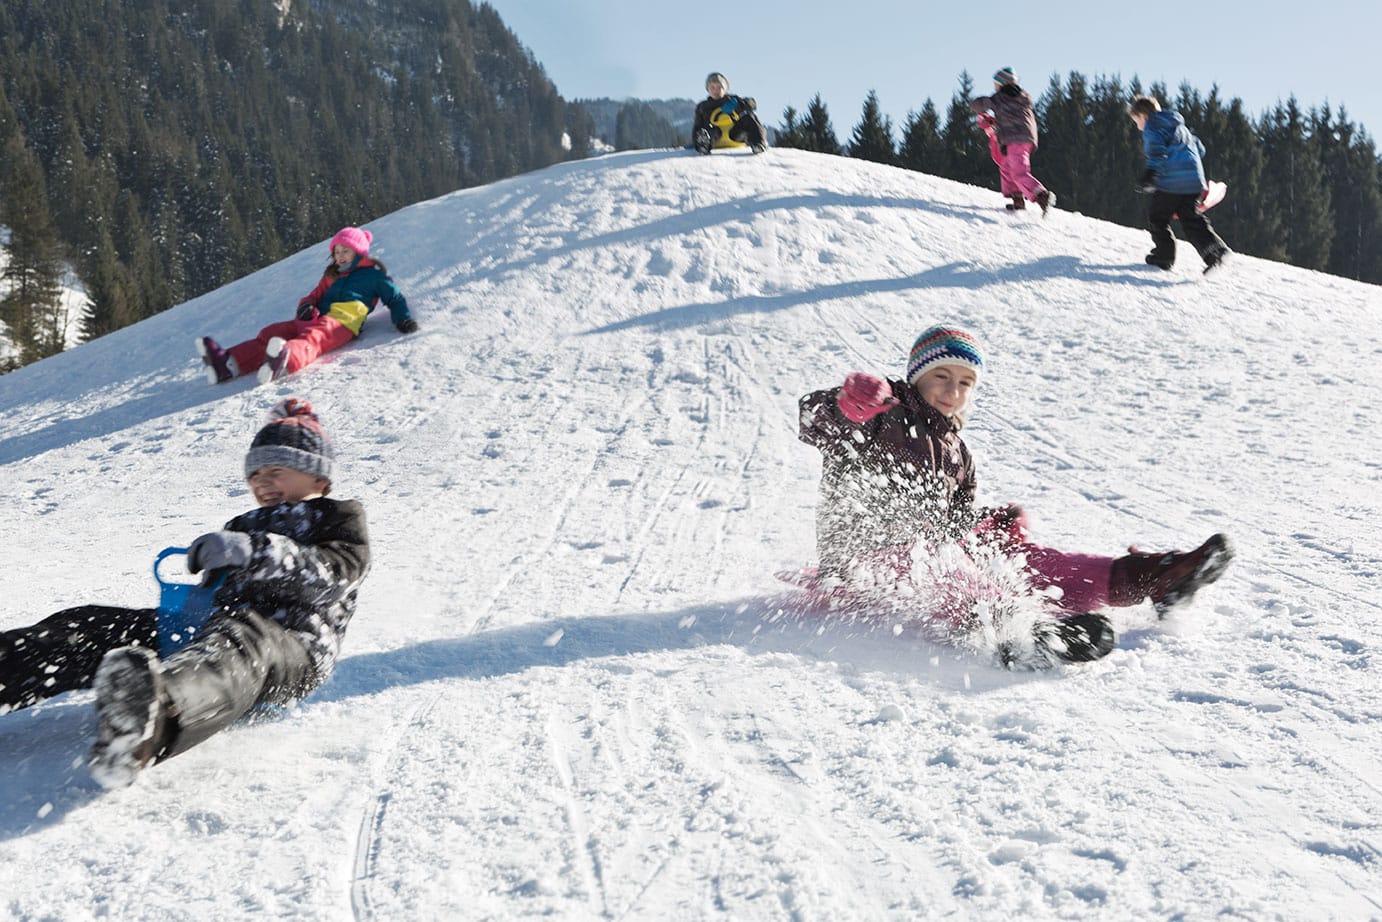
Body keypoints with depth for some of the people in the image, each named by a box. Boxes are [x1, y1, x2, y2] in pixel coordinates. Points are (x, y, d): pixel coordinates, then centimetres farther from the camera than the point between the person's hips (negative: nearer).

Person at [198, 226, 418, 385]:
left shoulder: (373, 273, 17)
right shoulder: (331, 275, 34)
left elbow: (394, 297, 14)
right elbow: (315, 296, 30)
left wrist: (404, 319, -5)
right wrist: (307, 306, 6)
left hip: (343, 323, -7)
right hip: (317, 319, 7)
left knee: (312, 338, -40)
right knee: (272, 332, -16)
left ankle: (285, 361, -73)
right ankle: (228, 363, -37)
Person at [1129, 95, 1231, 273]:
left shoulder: (1151, 128, 1)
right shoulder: (1180, 126, 28)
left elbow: (1157, 152, -16)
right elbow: (1199, 148, 30)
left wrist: (1149, 175, -23)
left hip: (1171, 182, -7)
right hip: (1194, 181, 7)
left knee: (1157, 217, 9)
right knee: (1191, 218, 7)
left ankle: (1164, 256, 11)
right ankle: (1214, 248, -12)